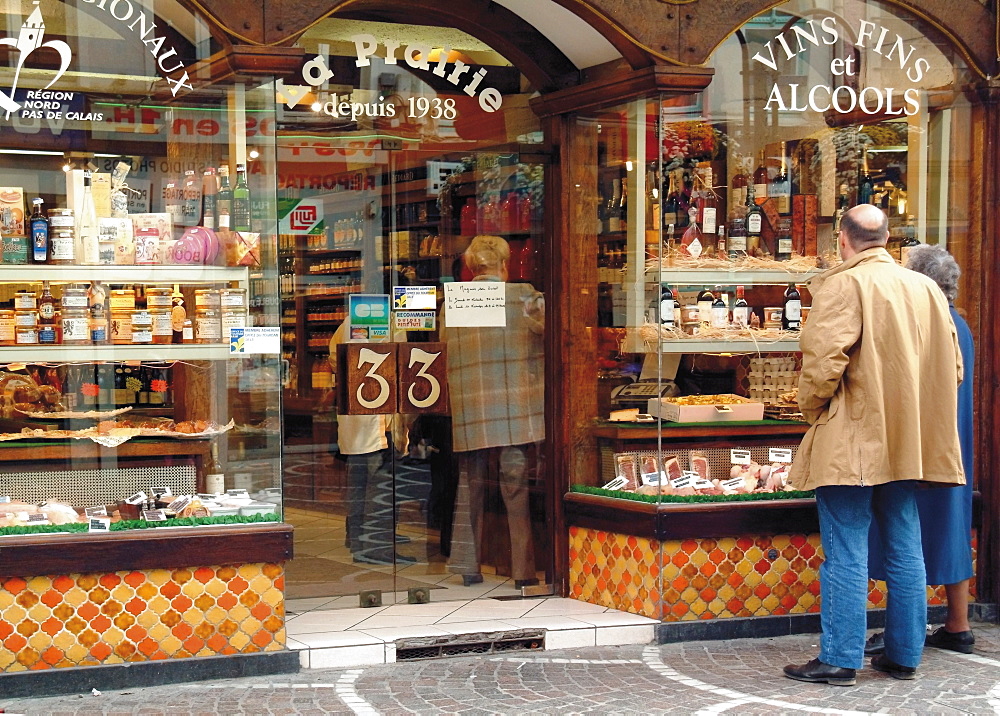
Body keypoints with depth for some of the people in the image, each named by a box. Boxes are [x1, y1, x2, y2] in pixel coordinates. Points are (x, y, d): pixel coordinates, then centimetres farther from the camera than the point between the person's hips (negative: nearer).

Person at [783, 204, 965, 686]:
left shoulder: (842, 285, -11)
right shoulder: (926, 288, 10)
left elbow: (825, 359, -21)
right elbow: (951, 367, 12)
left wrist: (812, 408, -4)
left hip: (852, 444, -7)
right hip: (906, 445, 7)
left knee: (845, 553, -3)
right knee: (905, 551, 11)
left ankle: (840, 659, 0)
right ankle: (904, 655, 18)